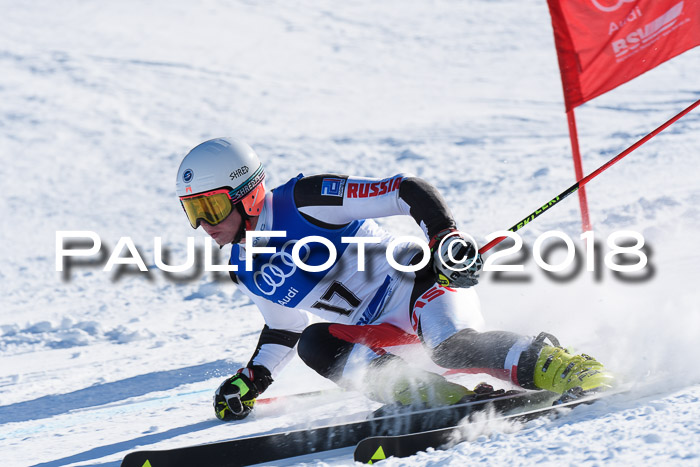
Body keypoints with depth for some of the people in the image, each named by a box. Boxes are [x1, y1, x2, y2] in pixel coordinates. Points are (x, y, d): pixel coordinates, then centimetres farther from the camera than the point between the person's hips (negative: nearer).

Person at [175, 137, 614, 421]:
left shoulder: (305, 201, -16)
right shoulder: (245, 270, 9)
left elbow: (406, 191, -18)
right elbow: (285, 327, 28)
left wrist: (448, 238, -29)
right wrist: (251, 381, 17)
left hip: (417, 280, -7)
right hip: (384, 327, 8)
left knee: (450, 346, -37)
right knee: (316, 344, -21)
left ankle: (554, 366, -27)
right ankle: (437, 395, -27)